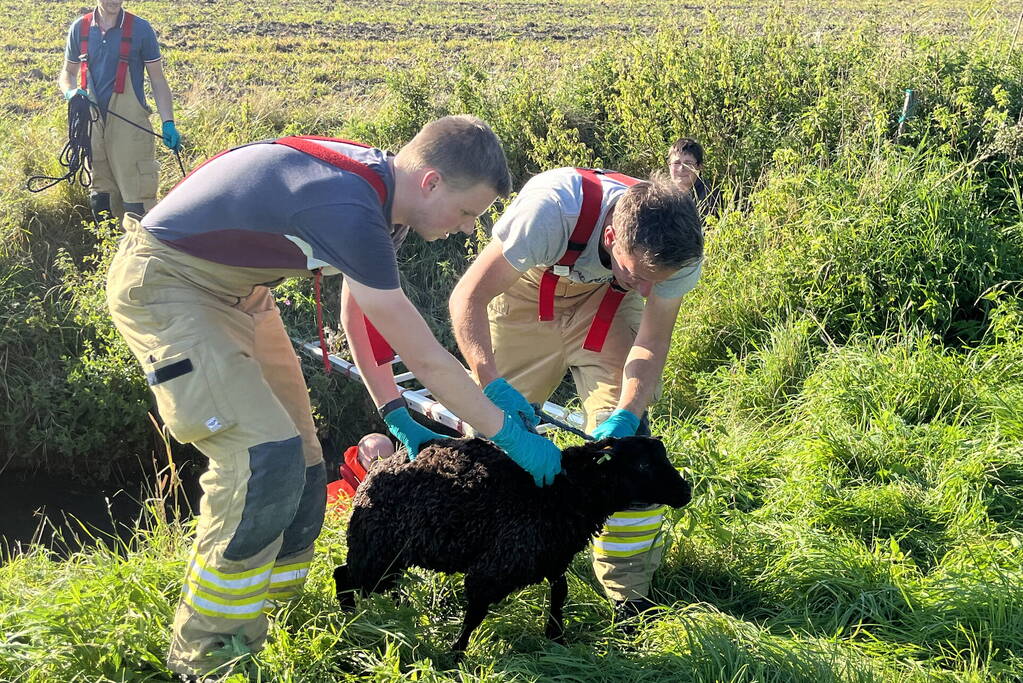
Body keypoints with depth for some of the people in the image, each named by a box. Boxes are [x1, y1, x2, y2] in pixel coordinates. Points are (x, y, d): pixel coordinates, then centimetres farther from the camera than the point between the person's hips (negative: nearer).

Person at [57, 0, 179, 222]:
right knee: (100, 196, 12)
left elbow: (158, 81, 1)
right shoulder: (80, 27, 6)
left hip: (130, 124, -4)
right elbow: (67, 72, 18)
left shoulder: (140, 29, -4)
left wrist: (168, 123, -7)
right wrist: (70, 91, -5)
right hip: (92, 122, 4)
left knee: (137, 199, -10)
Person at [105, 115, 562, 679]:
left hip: (232, 288, 10)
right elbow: (425, 360, -27)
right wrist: (512, 437, -16)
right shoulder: (351, 211, -32)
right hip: (163, 282, -10)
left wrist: (394, 412, 6)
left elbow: (360, 318, 10)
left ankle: (275, 608, 20)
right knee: (263, 455, -18)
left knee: (296, 457, 7)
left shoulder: (376, 183, -2)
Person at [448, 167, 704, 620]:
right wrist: (493, 387, -47)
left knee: (622, 436, -12)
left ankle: (631, 593, -2)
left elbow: (651, 342, -19)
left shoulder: (678, 248, -31)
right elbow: (468, 298, -35)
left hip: (604, 302, 2)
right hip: (527, 293, -1)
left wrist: (627, 414, -36)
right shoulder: (552, 209, -42)